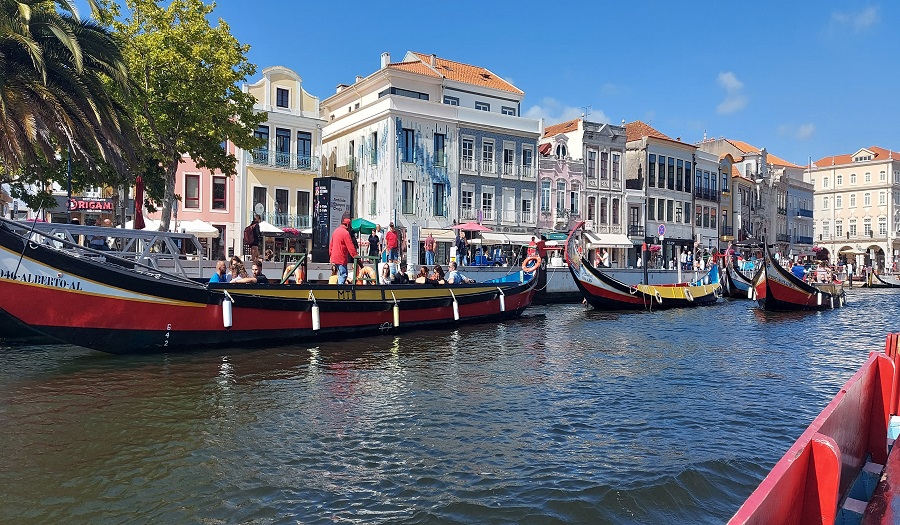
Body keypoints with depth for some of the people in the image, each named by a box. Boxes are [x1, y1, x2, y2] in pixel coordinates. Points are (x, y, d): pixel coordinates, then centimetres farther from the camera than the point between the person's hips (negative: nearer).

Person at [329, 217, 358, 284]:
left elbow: (331, 244, 18)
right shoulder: (345, 233, -14)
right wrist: (356, 256, -12)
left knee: (341, 274, 16)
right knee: (343, 275, -6)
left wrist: (331, 256, 23)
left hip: (334, 257, 9)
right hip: (341, 258, -9)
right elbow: (350, 247, -16)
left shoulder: (336, 230, 12)